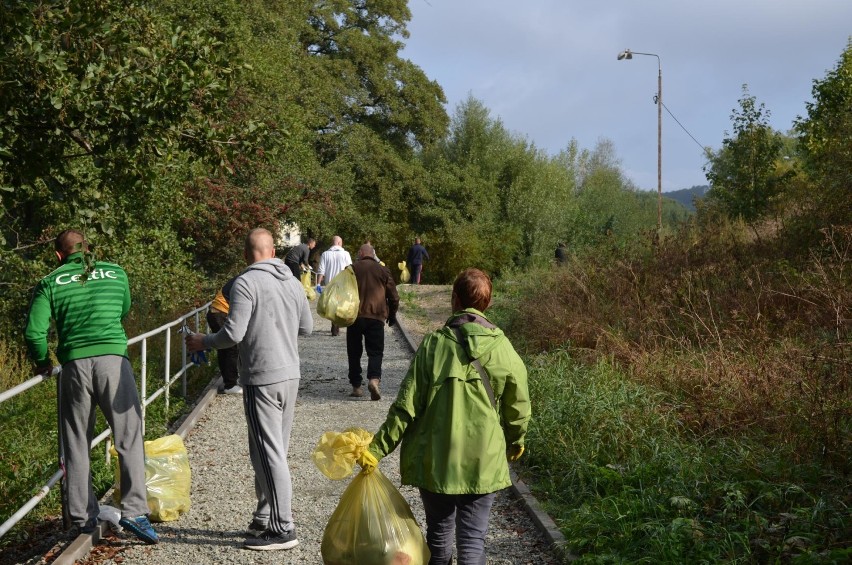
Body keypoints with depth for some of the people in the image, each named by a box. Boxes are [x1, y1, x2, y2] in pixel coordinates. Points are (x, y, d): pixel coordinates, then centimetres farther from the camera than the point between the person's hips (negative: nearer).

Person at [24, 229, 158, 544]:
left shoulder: (51, 283, 7)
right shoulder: (116, 274, 11)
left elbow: (33, 332, -1)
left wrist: (41, 362, 16)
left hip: (74, 365, 1)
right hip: (113, 361, 0)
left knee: (76, 446, 11)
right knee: (129, 439, 1)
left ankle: (83, 517, 16)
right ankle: (134, 510, -8)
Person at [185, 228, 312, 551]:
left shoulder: (246, 283, -13)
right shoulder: (292, 282, 8)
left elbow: (233, 334, -17)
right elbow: (306, 328, 16)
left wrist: (202, 342, 0)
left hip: (262, 380, -7)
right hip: (290, 375, 7)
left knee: (269, 454, -3)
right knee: (274, 451, 15)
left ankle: (283, 530, 0)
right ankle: (265, 519, 23)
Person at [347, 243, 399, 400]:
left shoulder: (352, 269, 4)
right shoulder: (383, 270, 5)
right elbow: (393, 296, 7)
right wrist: (392, 314, 19)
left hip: (354, 316, 1)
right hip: (376, 317, -1)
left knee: (354, 353, 10)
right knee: (375, 352, 1)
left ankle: (356, 386, 10)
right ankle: (374, 379, -23)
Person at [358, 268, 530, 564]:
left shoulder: (434, 344, -9)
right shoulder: (503, 349, -5)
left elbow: (407, 405, -10)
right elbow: (517, 409, 4)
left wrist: (378, 448, -2)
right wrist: (515, 443, 23)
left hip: (435, 460, 0)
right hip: (484, 462, 0)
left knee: (439, 534, 18)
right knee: (472, 541, 4)